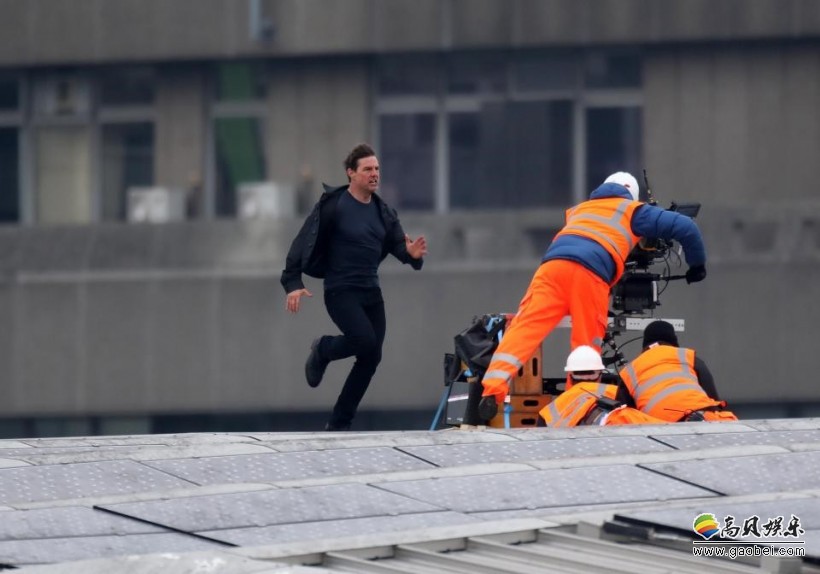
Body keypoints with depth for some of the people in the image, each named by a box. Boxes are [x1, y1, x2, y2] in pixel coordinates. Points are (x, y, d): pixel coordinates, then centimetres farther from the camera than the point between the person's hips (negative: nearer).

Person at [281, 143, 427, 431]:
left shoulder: (383, 212, 8)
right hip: (341, 292, -6)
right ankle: (323, 350, 8)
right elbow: (304, 242, -12)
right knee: (365, 341, -26)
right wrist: (293, 283, -19)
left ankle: (339, 424, 14)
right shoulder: (332, 205, -10)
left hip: (371, 293, 7)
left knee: (371, 358, 3)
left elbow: (398, 245, 8)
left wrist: (412, 253, -17)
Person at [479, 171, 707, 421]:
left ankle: (492, 390, -27)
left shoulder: (578, 210, 40)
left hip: (552, 265, 3)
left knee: (525, 328, -10)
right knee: (586, 346, 7)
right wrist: (697, 265, 36)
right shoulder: (633, 211, 27)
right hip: (590, 274, -3)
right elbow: (685, 227, 23)